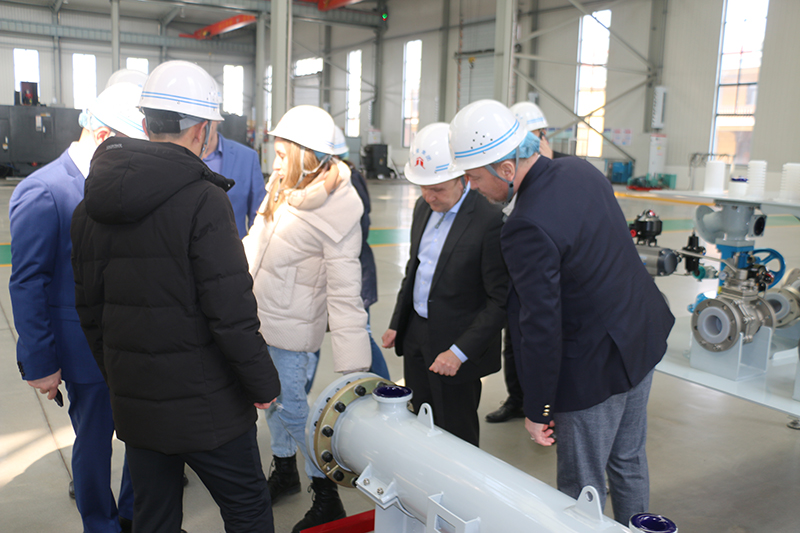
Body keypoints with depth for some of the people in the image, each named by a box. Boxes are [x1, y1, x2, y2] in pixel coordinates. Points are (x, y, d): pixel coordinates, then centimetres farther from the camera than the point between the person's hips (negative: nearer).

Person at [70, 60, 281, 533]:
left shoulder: (92, 204, 4)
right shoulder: (202, 200, -18)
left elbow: (89, 307, 10)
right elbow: (231, 312, -21)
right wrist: (264, 383, -8)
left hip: (133, 402, 7)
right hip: (204, 405, -6)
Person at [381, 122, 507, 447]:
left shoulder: (490, 220, -20)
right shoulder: (424, 207, 5)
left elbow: (501, 301, -18)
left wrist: (460, 351, -20)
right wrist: (397, 324, 15)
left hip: (456, 344, -7)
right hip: (415, 335, 7)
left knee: (457, 437, 9)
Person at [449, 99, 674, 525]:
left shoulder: (527, 228, -30)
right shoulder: (579, 170, -3)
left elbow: (541, 329, -26)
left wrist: (537, 411, -14)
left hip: (597, 365, -9)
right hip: (643, 338, 9)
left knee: (582, 487, 11)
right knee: (628, 461, 26)